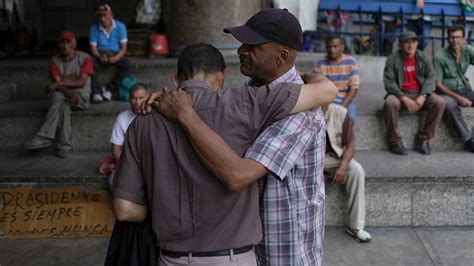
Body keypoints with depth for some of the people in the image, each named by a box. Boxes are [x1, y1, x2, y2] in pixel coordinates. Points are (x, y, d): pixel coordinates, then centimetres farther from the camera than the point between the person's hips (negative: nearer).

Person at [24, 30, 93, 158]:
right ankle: (64, 145, -37)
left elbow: (82, 82, -15)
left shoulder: (85, 58, -4)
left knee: (61, 104, -34)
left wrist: (60, 83, -23)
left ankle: (45, 137, -32)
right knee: (57, 96, -34)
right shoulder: (54, 61, 5)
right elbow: (57, 84, -7)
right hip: (62, 95, 2)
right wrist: (68, 92, -28)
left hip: (81, 96, -2)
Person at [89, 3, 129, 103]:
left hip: (115, 55, 0)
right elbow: (93, 48, -1)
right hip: (100, 55, 0)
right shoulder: (94, 28, 1)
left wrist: (116, 58, -25)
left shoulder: (120, 26, -1)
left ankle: (109, 89, -27)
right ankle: (97, 92, -35)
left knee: (125, 64, -34)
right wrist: (100, 57, -24)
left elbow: (123, 48, -5)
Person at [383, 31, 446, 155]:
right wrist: (404, 98, -22)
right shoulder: (393, 59, -6)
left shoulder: (423, 58, 3)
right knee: (390, 103, -36)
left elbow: (430, 78, 1)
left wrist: (423, 96, -16)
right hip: (400, 93, -3)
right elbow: (389, 82, -11)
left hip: (420, 93, 3)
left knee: (439, 102, -23)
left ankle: (423, 139, -9)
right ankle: (395, 142, -19)